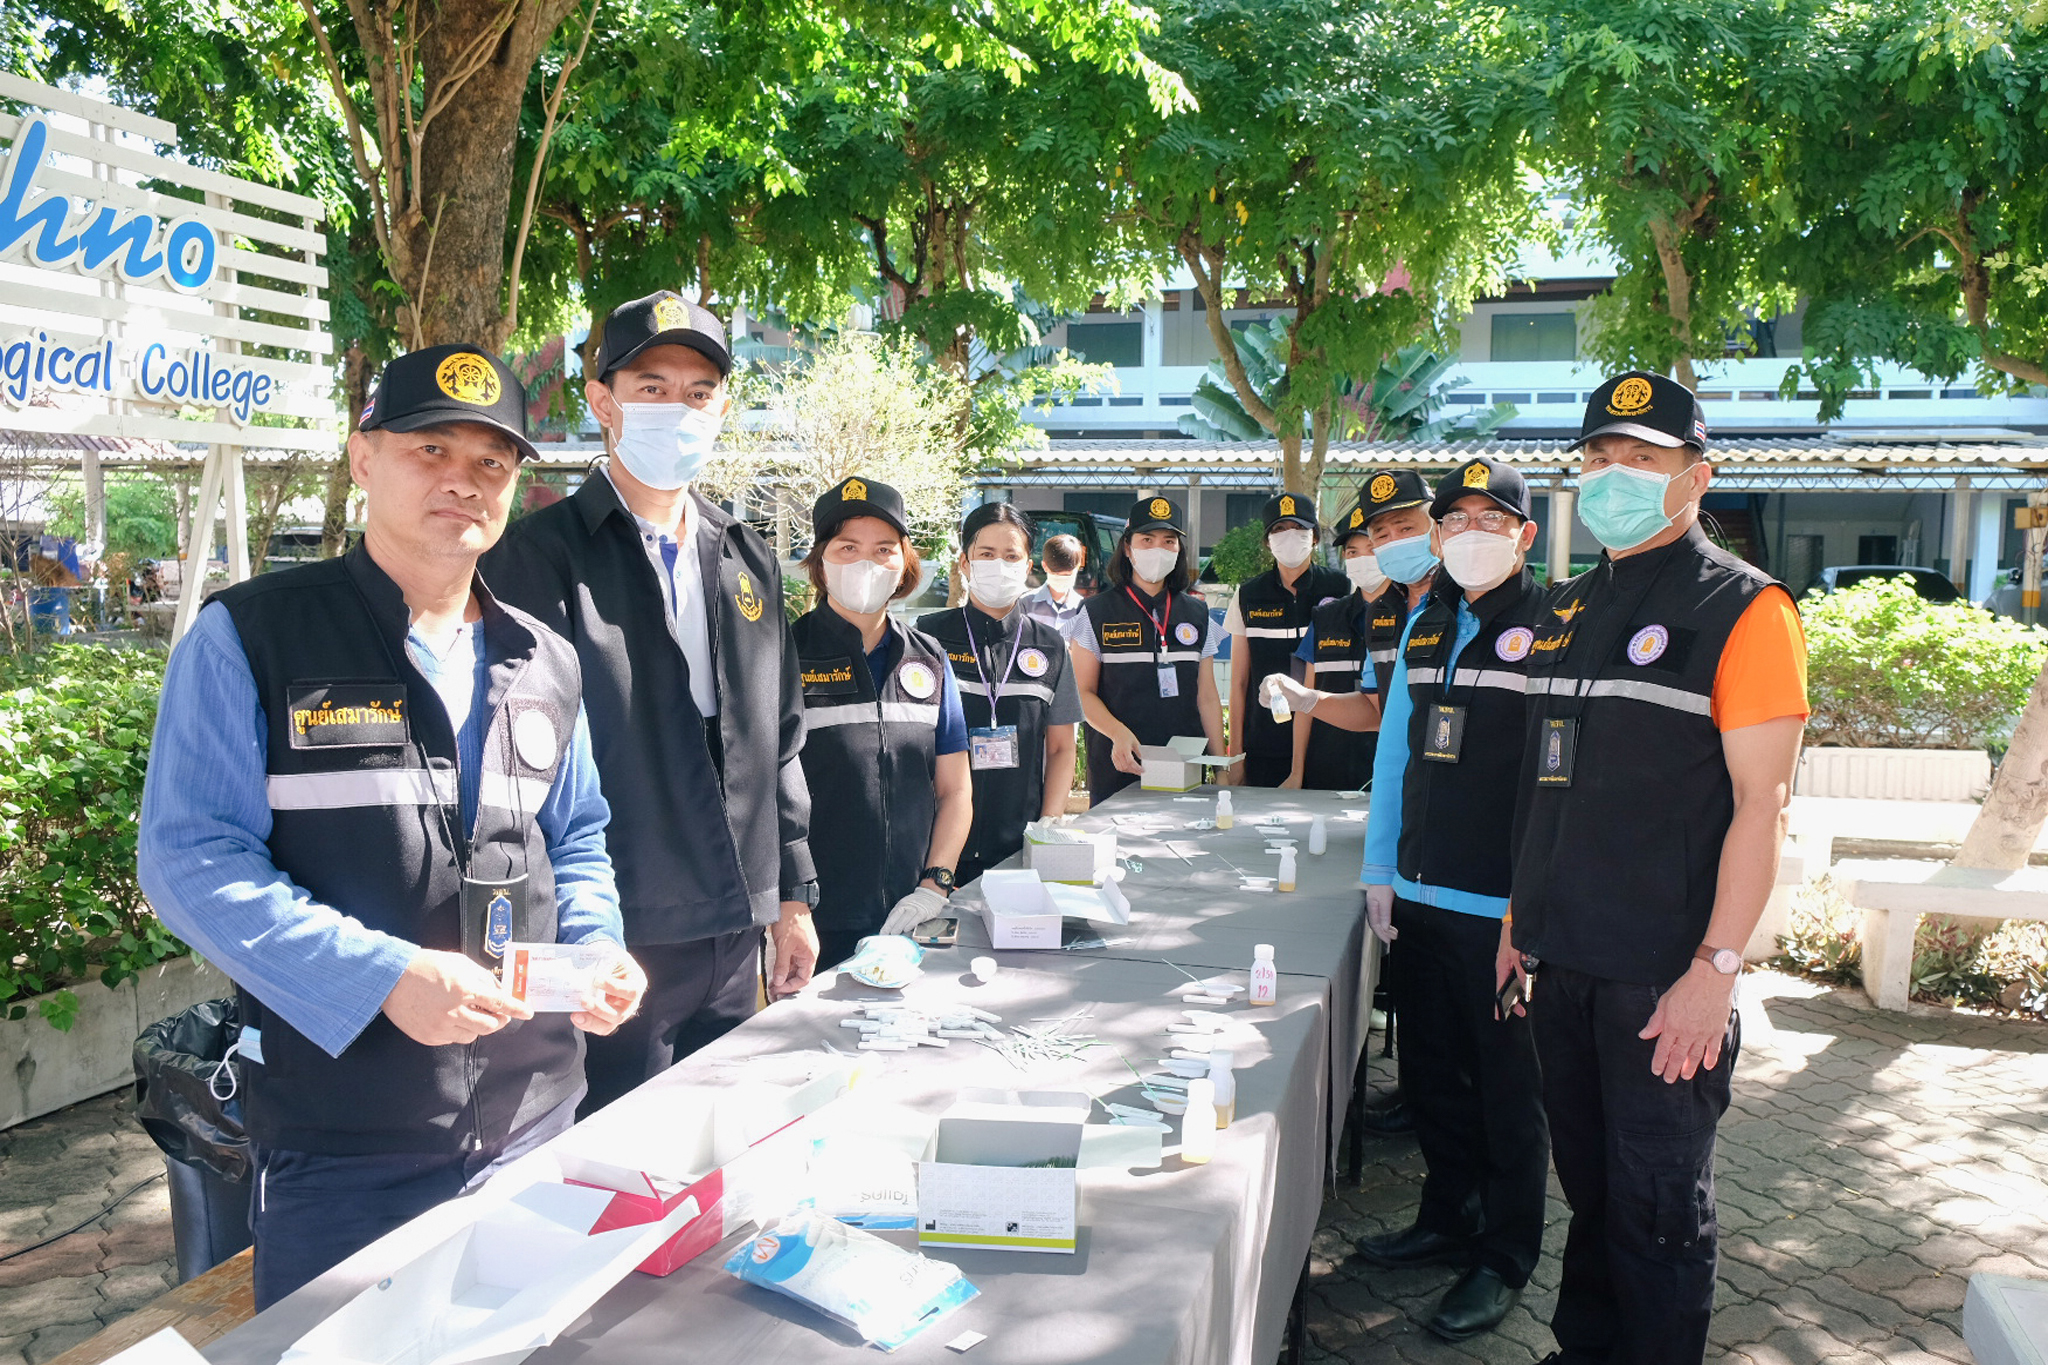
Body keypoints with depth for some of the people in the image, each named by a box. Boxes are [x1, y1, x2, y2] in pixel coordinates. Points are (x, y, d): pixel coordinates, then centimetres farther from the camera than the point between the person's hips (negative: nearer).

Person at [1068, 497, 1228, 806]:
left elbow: (1207, 697, 13)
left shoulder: (1196, 615, 12)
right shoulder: (1098, 612, 1)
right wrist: (1118, 733, -21)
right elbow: (1083, 692, -3)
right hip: (1118, 769, -3)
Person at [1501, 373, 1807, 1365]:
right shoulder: (1566, 607, 12)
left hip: (1664, 973, -6)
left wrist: (1716, 968, -18)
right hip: (1565, 958, 6)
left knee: (1659, 1205, 5)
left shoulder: (1741, 606, -9)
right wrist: (1520, 918, 16)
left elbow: (1761, 801, -13)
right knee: (1586, 1182, 18)